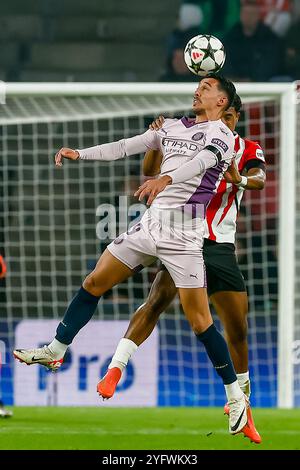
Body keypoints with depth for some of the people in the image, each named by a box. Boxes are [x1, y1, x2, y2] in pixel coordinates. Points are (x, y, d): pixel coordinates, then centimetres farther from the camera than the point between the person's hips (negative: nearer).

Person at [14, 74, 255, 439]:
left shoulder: (220, 133, -4)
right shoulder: (173, 127, 18)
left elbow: (203, 160, -25)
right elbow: (125, 147, 20)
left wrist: (166, 179, -43)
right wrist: (80, 154, 13)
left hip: (183, 234, -7)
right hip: (150, 224, 7)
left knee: (199, 320, -10)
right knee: (94, 283, 9)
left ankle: (235, 395, 0)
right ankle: (55, 351, 22)